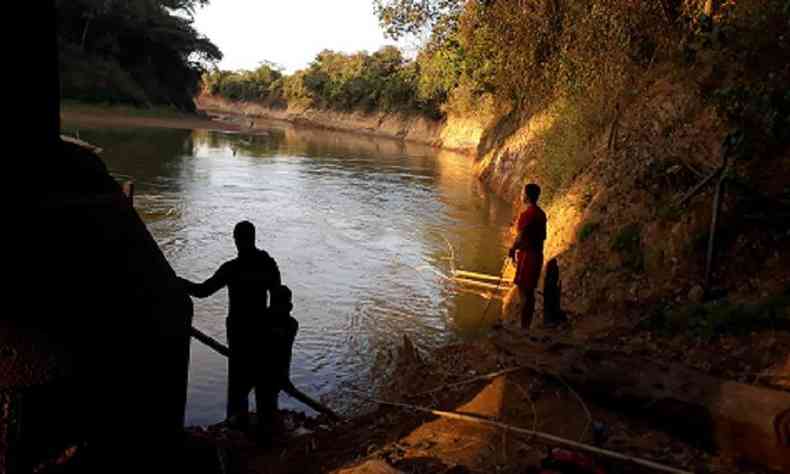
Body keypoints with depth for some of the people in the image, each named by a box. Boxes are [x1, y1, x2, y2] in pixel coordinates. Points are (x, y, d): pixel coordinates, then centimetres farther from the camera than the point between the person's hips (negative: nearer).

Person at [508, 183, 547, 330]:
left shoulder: (527, 214, -16)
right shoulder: (541, 214, 12)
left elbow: (521, 236, -19)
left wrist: (512, 250, -5)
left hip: (527, 255, -9)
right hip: (537, 255, 9)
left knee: (524, 291, -5)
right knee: (529, 291, 13)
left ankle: (523, 326, -3)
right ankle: (526, 325, 19)